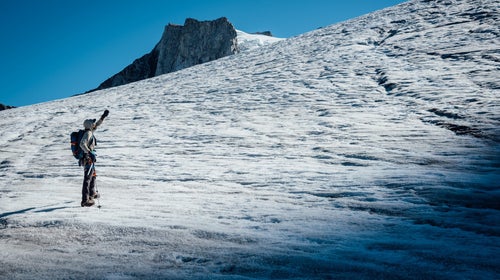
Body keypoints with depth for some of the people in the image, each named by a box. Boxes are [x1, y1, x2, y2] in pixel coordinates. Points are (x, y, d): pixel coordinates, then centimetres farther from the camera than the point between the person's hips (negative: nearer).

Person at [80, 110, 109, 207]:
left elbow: (96, 125, 27)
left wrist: (103, 117, 27)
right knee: (87, 179, -9)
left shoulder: (89, 131, 10)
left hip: (90, 159, 10)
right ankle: (85, 200, -9)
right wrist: (90, 153, -34)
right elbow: (82, 144, -30)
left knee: (93, 175, 28)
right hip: (88, 159, -10)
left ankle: (92, 193, 46)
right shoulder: (88, 133, -17)